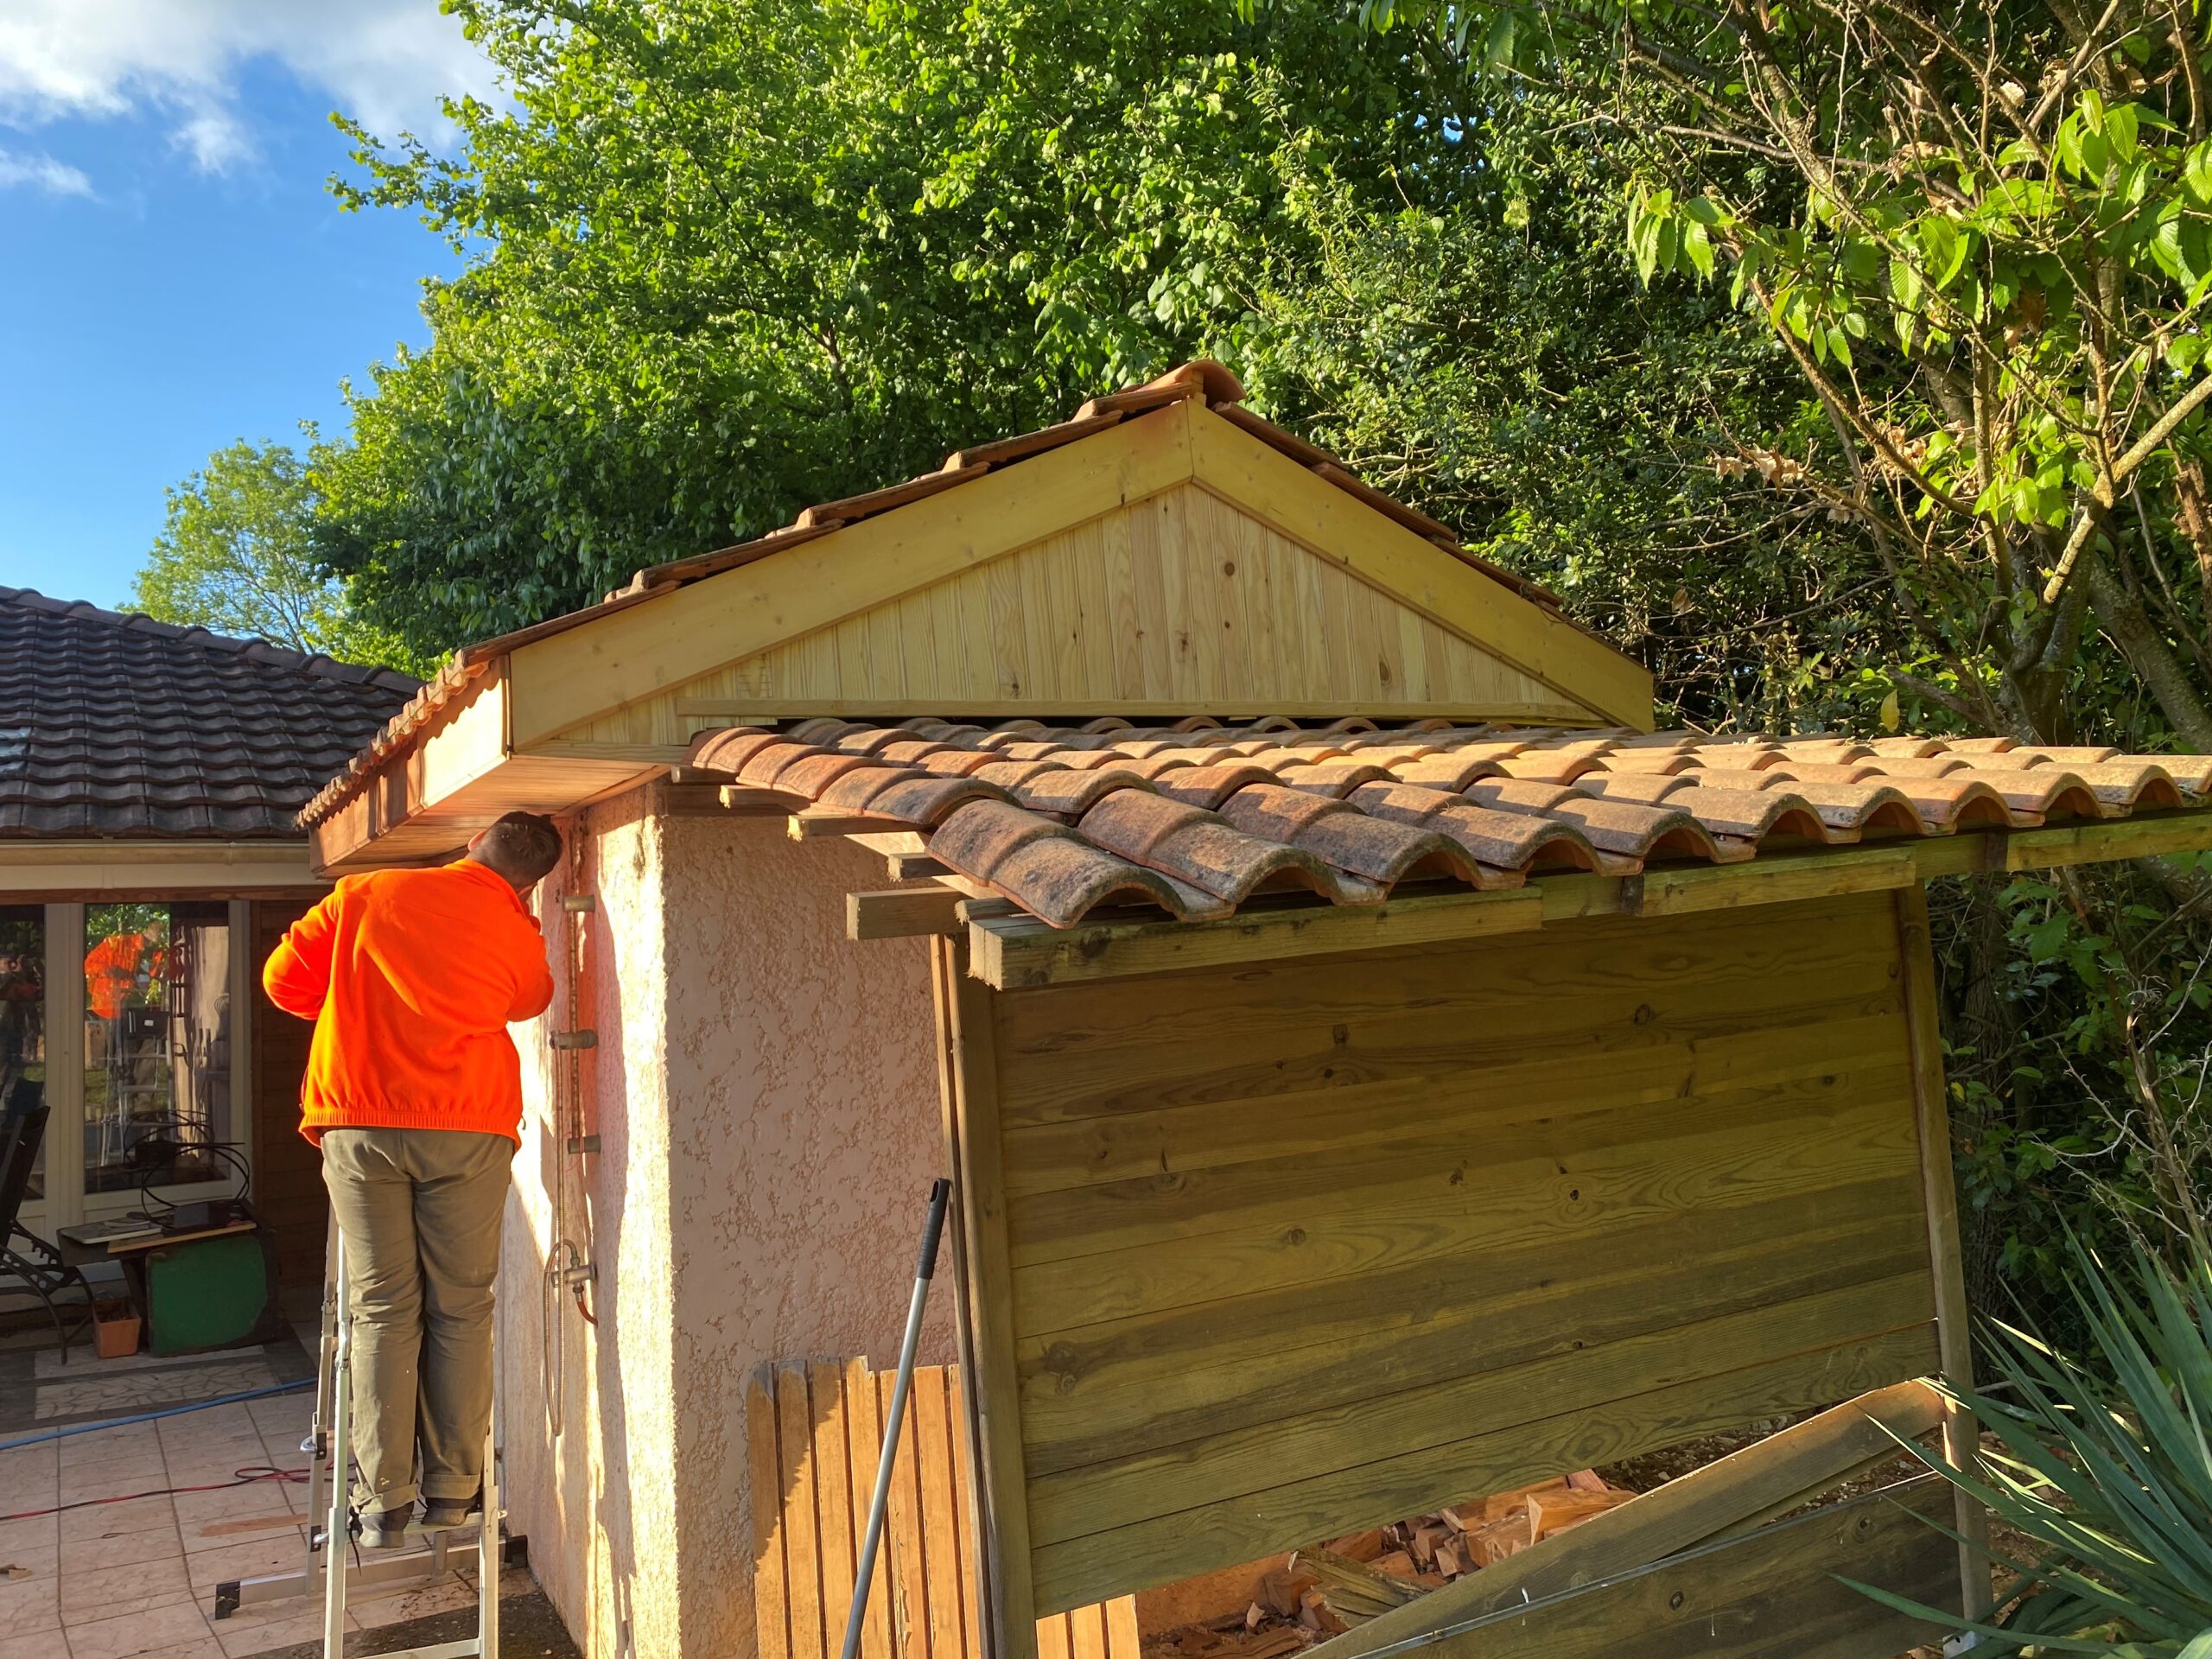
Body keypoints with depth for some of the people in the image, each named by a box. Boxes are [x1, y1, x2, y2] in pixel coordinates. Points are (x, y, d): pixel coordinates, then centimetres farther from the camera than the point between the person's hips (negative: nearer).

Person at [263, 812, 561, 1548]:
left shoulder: (364, 893, 4)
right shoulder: (522, 942, 2)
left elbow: (285, 978, 9)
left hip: (360, 1125, 1)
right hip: (467, 1132, -1)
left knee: (385, 1309, 8)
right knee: (461, 1309, 9)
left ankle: (383, 1503, 10)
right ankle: (450, 1490, 14)